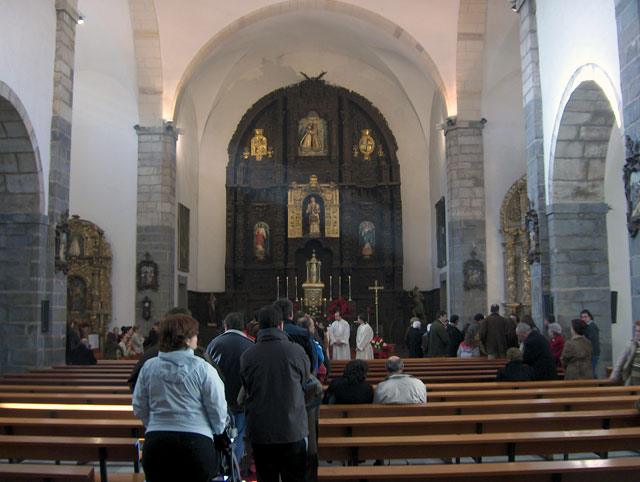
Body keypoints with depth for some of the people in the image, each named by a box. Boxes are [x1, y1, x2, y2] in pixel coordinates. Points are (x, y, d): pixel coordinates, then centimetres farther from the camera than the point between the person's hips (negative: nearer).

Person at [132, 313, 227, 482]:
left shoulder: (148, 367, 2)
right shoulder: (203, 368, -8)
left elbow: (139, 408, 9)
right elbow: (218, 410, -5)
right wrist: (218, 430, 16)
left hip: (155, 441, 3)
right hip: (196, 442, -3)